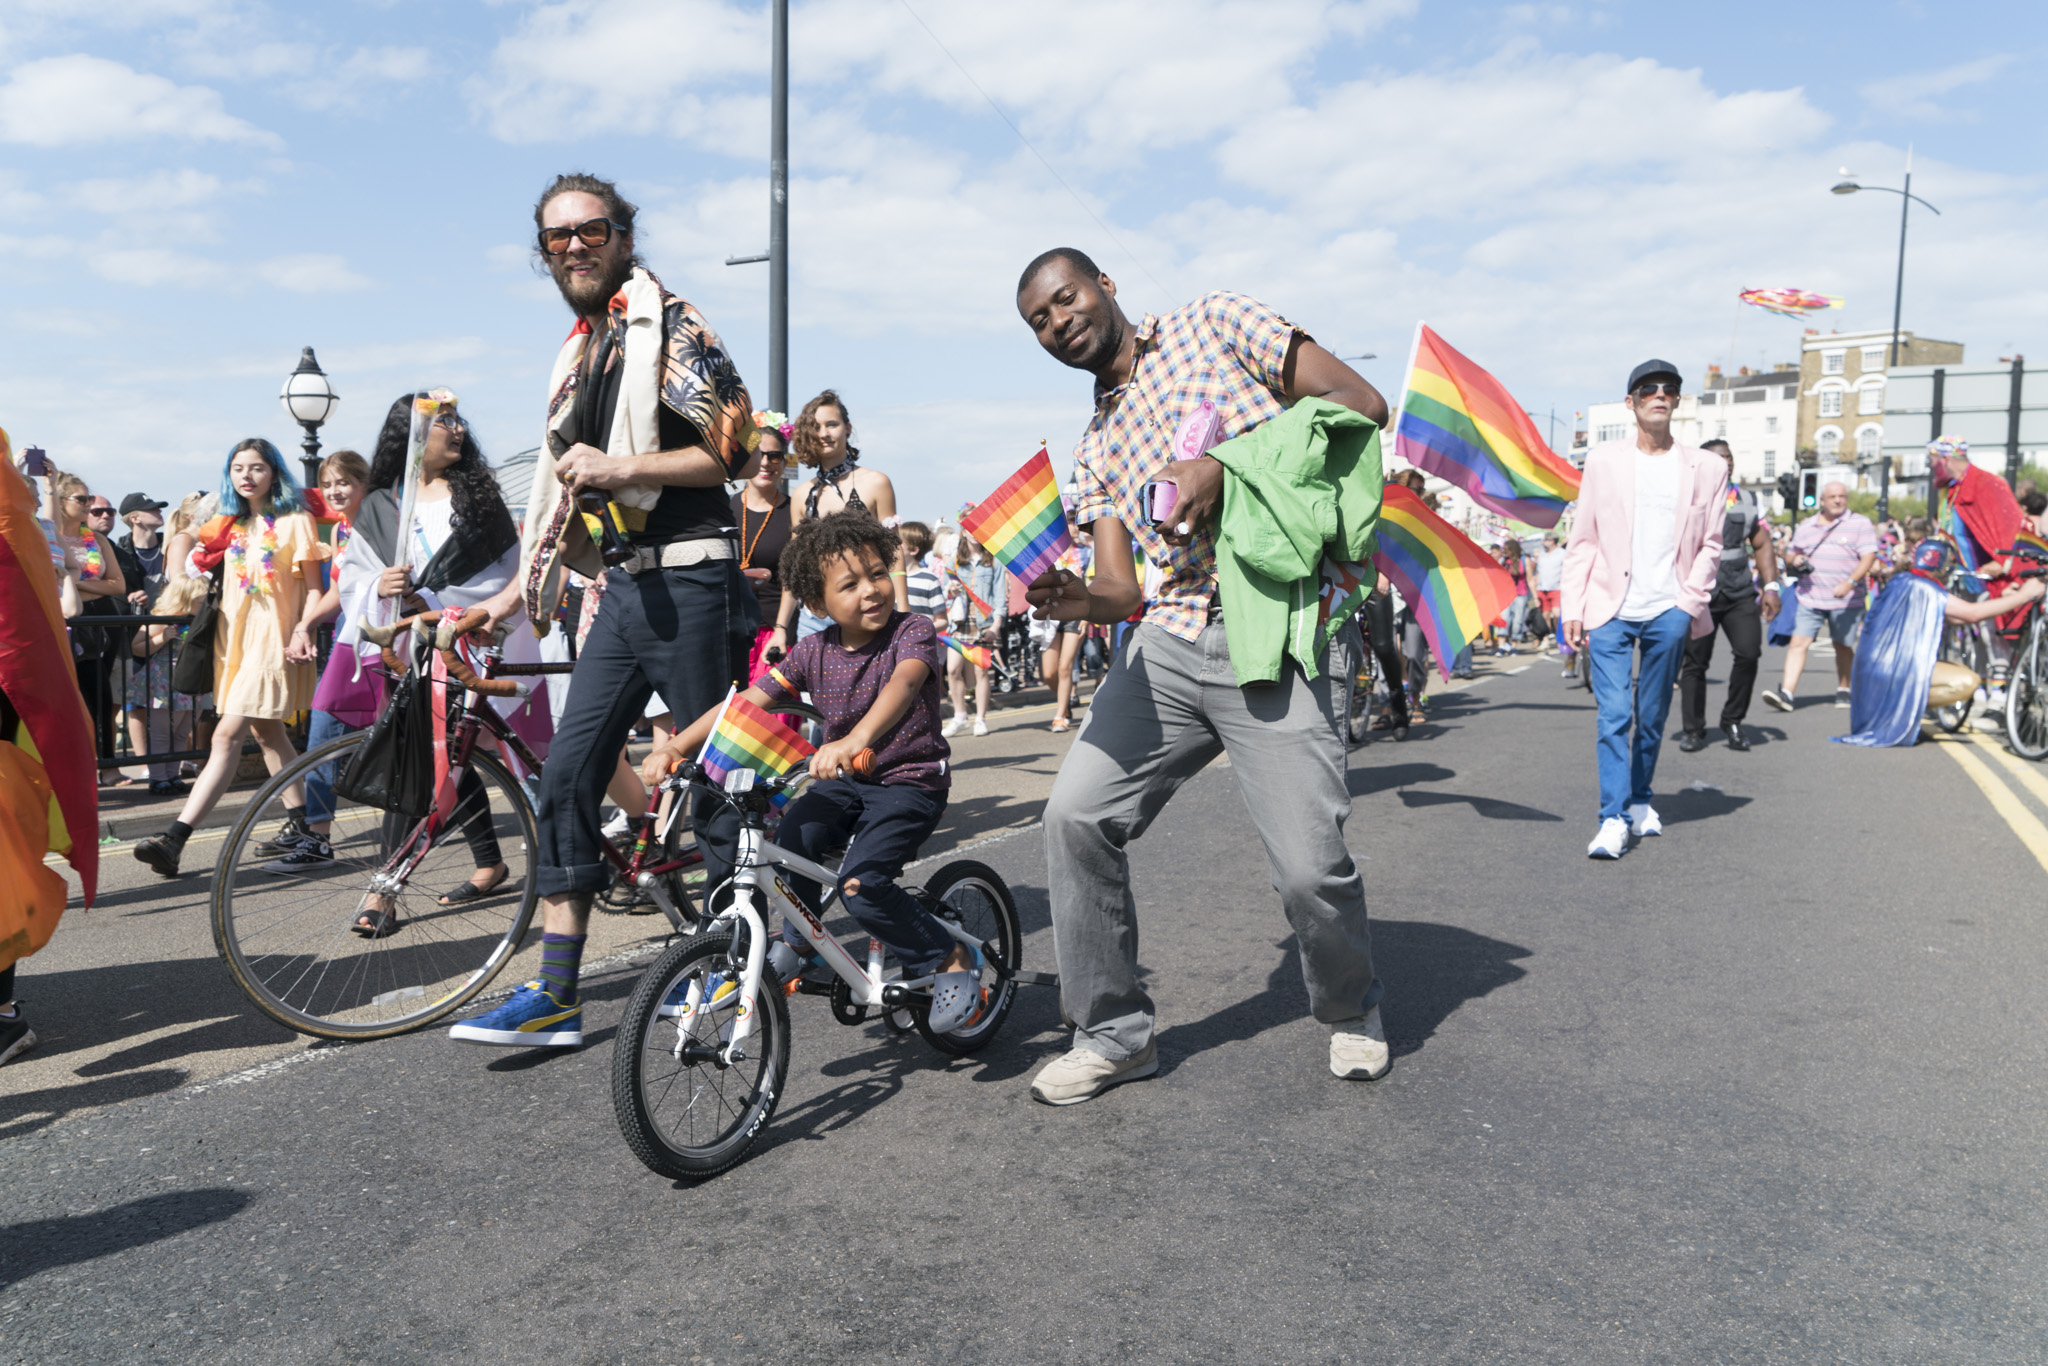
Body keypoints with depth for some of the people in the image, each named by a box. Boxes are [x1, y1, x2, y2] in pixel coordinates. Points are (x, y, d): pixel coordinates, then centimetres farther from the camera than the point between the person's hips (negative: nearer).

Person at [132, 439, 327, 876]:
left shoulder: (295, 521, -3)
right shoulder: (229, 523, 15)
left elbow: (312, 586, -6)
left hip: (272, 638, -7)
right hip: (235, 635, 7)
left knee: (227, 736, -13)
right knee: (266, 731, 12)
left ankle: (175, 839, -18)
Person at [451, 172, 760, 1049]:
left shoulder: (670, 328, -5)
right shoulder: (582, 354, 19)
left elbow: (738, 450, -13)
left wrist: (619, 468, -17)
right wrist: (524, 585, 20)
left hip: (689, 585, -8)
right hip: (625, 589, 8)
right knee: (567, 775, 3)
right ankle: (554, 996, 8)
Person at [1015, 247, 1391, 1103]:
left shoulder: (1214, 326, 7)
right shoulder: (1095, 449, 20)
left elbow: (1362, 404, -2)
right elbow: (1122, 590, 8)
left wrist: (1227, 464, -14)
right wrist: (1073, 601, -17)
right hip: (1166, 638, 5)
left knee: (1310, 867, -11)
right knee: (1076, 815, -8)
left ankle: (1352, 1011, 23)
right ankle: (1114, 1032, 10)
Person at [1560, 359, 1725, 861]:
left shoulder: (1706, 467, 9)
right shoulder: (1603, 460, 6)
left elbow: (1711, 544, 10)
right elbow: (1582, 540, 5)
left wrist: (1690, 600, -2)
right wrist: (1572, 608, -1)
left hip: (1668, 613, 1)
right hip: (1610, 610, -1)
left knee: (1652, 718, 10)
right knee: (1613, 716, -9)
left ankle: (1639, 801, 26)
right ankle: (1613, 819, -8)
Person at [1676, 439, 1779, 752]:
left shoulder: (1748, 500, 13)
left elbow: (1762, 545, 15)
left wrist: (1771, 586, 4)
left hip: (1740, 594, 2)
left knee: (1749, 653, -12)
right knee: (1695, 662, 1)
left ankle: (1732, 722, 6)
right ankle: (1693, 730, 13)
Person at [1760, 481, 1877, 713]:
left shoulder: (1860, 524, 3)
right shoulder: (1806, 526, 14)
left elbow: (1868, 556, -7)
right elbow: (1790, 554, 23)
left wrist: (1850, 582, -22)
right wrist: (1793, 559, -3)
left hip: (1846, 600, -2)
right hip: (1809, 597, 2)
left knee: (1843, 645, 11)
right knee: (1798, 643, -10)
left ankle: (1843, 689, 29)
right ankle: (1787, 693, -17)